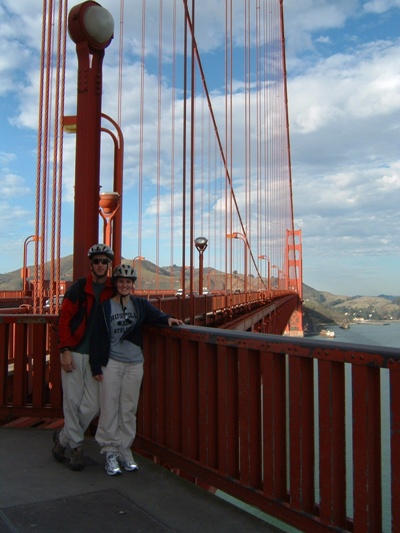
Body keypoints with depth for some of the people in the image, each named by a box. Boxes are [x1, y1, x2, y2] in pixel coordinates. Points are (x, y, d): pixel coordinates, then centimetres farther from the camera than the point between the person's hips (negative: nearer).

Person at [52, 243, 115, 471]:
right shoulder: (79, 287, -2)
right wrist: (65, 350, -9)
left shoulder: (114, 290, 5)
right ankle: (76, 447, 23)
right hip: (75, 353, -2)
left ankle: (63, 439, 24)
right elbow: (64, 320, -3)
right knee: (72, 402, 4)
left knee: (92, 406, 1)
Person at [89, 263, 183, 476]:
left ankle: (125, 450, 20)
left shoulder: (140, 304, 6)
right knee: (109, 408, 0)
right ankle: (110, 451, 12)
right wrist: (96, 366, -6)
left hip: (134, 363, 2)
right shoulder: (105, 307, -1)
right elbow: (97, 337, -2)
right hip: (111, 363, -2)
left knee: (129, 409, 9)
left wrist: (167, 318, -30)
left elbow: (155, 315, -7)